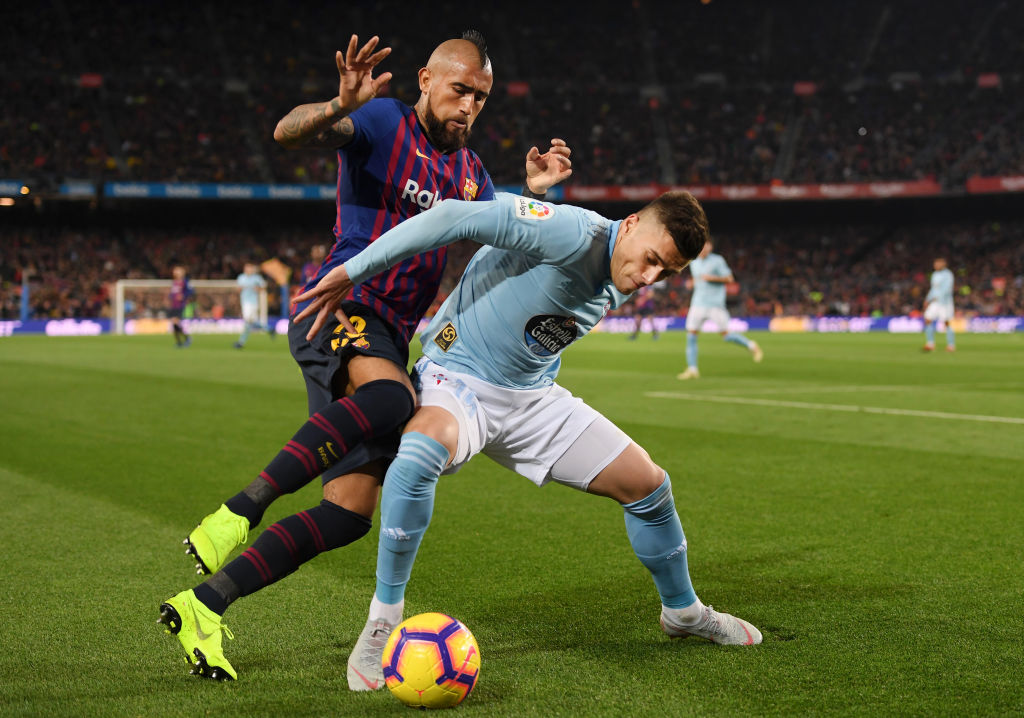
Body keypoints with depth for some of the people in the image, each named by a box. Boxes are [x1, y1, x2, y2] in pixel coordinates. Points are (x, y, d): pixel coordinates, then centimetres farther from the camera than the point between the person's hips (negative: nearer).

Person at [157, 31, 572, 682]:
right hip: (339, 306, -7)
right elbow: (289, 132, -17)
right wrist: (341, 107, -38)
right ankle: (240, 512, -34)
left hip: (391, 338, 8)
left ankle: (203, 607, 2)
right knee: (393, 397, -41)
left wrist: (534, 194, 5)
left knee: (350, 514, -3)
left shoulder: (471, 171, 20)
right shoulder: (384, 123, -1)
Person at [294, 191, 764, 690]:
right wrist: (349, 273, -29)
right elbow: (454, 218, -30)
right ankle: (382, 624, -25)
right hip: (457, 378, -8)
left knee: (648, 484, 4)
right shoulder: (574, 235, -26)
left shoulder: (618, 284, 2)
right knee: (422, 451, -41)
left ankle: (683, 611, 31)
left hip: (531, 395, 8)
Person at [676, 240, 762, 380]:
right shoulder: (694, 263, 13)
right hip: (698, 304, 5)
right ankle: (692, 370, -3)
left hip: (715, 304, -5)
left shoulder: (717, 260, -3)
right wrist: (693, 282, 7)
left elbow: (729, 279, -4)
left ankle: (751, 345, 22)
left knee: (726, 335, -4)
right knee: (691, 335, -6)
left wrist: (712, 278, -16)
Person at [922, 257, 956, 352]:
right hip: (934, 302, 7)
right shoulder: (935, 274, 17)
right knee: (928, 320, -6)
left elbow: (947, 289, -18)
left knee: (947, 323, -5)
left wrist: (937, 297, -27)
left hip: (944, 302, -7)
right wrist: (928, 299, 20)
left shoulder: (947, 275, -9)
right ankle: (930, 344, -4)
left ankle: (951, 345, 3)